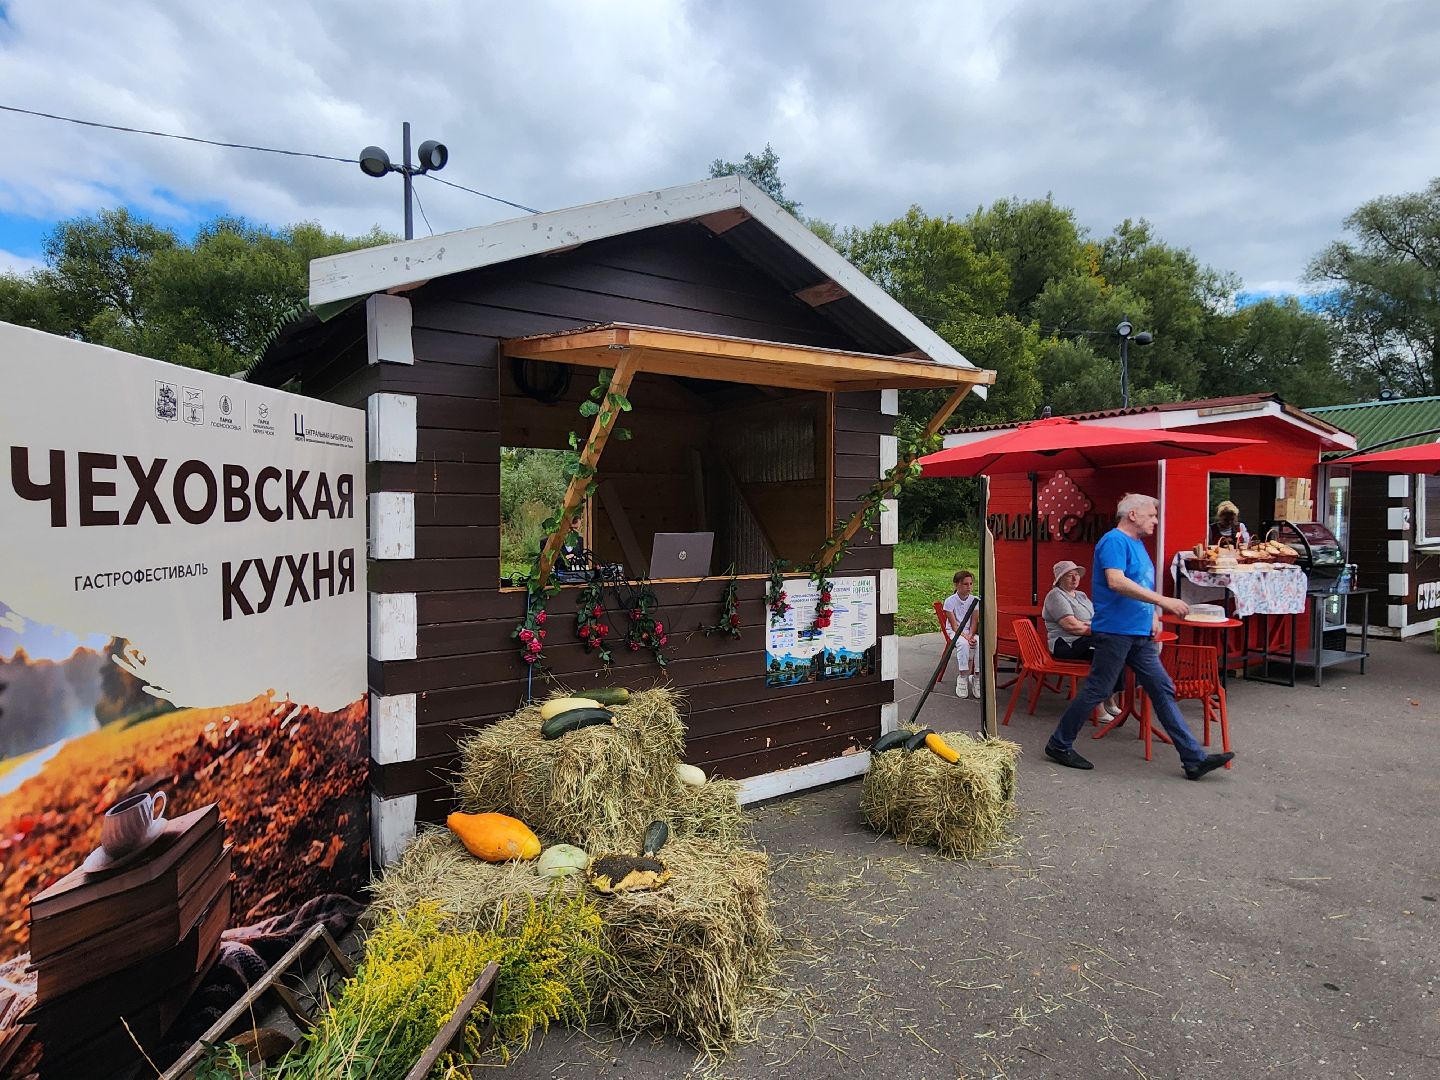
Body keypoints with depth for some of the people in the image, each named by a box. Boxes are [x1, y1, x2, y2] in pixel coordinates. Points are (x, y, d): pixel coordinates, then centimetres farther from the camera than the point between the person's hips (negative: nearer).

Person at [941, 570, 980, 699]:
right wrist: (965, 637, -26)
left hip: (970, 632, 3)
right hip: (955, 632, -3)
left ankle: (977, 677, -22)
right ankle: (963, 677, -29)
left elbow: (974, 622, -2)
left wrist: (970, 635, -21)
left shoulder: (975, 600, 0)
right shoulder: (950, 601, -10)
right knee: (963, 644, -36)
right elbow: (954, 626, -12)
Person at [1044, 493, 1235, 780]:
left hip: (1140, 634, 10)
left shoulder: (1137, 544, 18)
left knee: (1163, 690, 7)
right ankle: (1059, 745, 10)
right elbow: (1116, 582, -26)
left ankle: (1194, 759, 10)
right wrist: (1162, 600, -26)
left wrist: (1153, 615, 11)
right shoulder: (1114, 540, -12)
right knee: (1096, 691, -3)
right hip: (1115, 630, -10)